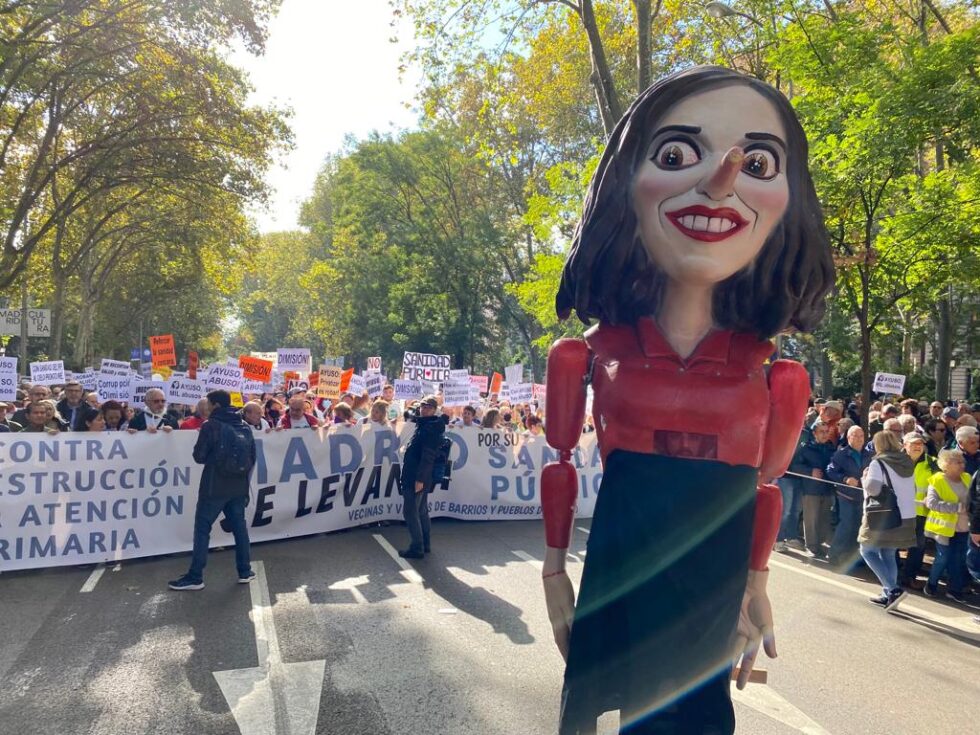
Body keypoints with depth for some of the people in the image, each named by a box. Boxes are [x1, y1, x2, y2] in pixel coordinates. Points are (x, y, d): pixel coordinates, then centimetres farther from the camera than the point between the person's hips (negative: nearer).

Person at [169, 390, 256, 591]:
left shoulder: (211, 425, -10)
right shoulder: (245, 427, 7)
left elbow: (199, 456, -8)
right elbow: (252, 457, 12)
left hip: (215, 487, -5)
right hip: (239, 487, 6)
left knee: (202, 528, 1)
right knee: (239, 526, 13)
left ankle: (195, 577, 3)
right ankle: (245, 571, 18)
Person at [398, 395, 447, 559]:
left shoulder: (432, 427, -15)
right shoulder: (424, 424, 13)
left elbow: (428, 456, -23)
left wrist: (420, 478, -25)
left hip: (416, 477, -10)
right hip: (419, 476, 10)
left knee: (410, 512, -6)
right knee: (421, 511, 16)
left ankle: (416, 548, 0)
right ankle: (425, 544, 25)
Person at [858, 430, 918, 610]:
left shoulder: (878, 463, -11)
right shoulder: (908, 463, 11)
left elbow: (872, 488, -19)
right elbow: (912, 489, 19)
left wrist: (865, 478, -2)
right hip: (907, 517, 7)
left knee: (867, 550, 3)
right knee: (889, 555, 16)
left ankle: (893, 589, -9)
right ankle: (888, 595, 18)